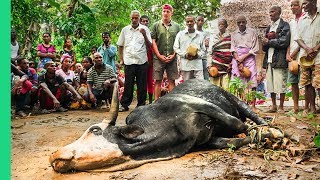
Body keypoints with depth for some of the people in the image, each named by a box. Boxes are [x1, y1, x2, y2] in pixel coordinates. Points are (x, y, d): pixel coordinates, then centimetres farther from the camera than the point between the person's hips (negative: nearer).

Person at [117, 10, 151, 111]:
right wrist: (121, 59, 7)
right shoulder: (125, 30, 9)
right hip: (129, 61, 1)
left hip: (142, 61, 0)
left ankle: (141, 105, 15)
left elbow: (149, 46, 2)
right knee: (128, 84, 3)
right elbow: (120, 46, 14)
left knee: (142, 85, 4)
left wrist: (144, 35, -13)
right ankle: (124, 105, 13)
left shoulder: (145, 29, 5)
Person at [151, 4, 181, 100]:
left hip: (172, 58, 1)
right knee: (158, 81, 1)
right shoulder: (156, 25, 7)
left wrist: (174, 55, -4)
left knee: (172, 81, 4)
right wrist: (159, 55, -6)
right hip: (159, 58, -1)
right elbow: (153, 41, 2)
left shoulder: (176, 26, 11)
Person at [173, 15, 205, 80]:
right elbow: (176, 48, 4)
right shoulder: (180, 34, 8)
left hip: (198, 64, 1)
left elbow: (203, 50, 14)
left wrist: (198, 55, -8)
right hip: (185, 65, 0)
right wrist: (185, 55, -10)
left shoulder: (199, 35, 11)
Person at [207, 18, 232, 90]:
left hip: (226, 65, -1)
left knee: (226, 87, -7)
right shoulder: (213, 37, 15)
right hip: (216, 65, 1)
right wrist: (209, 64, 2)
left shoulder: (230, 37, 10)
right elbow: (210, 52, 12)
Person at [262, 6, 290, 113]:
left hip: (280, 59, -6)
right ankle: (274, 106, 16)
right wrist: (267, 39, -4)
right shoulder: (269, 27, 22)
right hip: (269, 59, 6)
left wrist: (269, 42, -5)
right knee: (270, 85, 7)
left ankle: (281, 107, 4)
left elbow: (284, 42, -12)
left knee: (281, 84, -4)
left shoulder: (284, 26, 2)